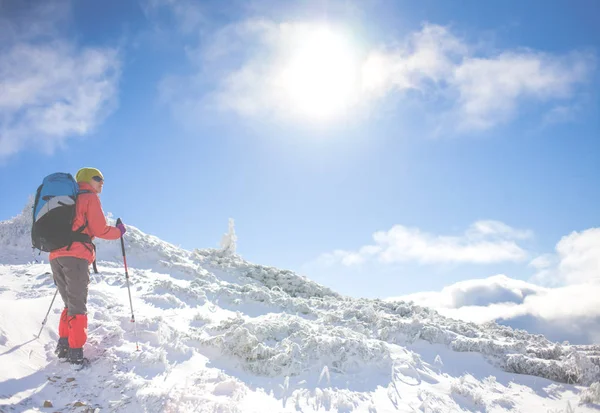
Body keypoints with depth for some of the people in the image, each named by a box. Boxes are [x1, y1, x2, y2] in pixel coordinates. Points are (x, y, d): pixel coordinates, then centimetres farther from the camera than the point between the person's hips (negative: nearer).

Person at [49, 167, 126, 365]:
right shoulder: (90, 197, 4)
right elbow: (99, 229, -4)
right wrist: (118, 231, 13)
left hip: (55, 255, 7)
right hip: (76, 256, -7)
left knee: (70, 304, 16)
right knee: (78, 306, -5)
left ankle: (64, 344, 13)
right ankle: (75, 353, -7)